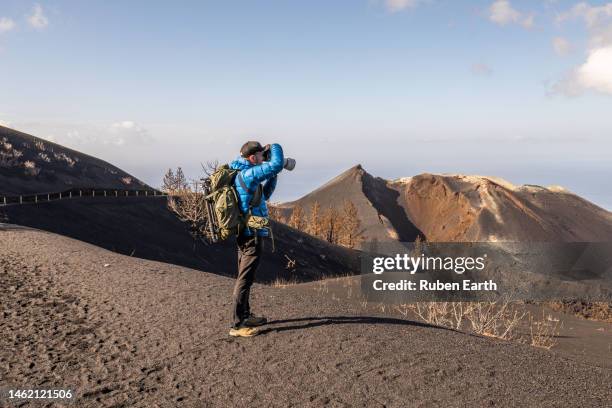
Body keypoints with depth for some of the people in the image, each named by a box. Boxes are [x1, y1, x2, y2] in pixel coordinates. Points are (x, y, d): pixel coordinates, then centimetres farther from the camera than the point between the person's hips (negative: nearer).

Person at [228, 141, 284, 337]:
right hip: (252, 235, -10)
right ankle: (237, 325, -2)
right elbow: (277, 164, -22)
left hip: (244, 234, 10)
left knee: (245, 278, 18)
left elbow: (264, 195, 24)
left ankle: (245, 316, 30)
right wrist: (274, 147, -2)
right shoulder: (248, 174, -17)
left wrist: (272, 176, 13)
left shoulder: (242, 175, 14)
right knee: (245, 280, -6)